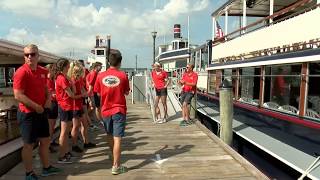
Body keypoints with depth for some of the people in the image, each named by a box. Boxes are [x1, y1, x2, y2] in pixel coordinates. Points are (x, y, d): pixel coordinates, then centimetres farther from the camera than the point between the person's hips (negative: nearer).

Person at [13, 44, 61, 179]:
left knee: (45, 140, 16)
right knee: (29, 144, 5)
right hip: (28, 113, -8)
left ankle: (46, 168, 33)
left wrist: (48, 99, 0)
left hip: (42, 112, 8)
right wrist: (36, 106, -20)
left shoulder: (43, 71, 7)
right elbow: (18, 95, -21)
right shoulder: (21, 72, -16)